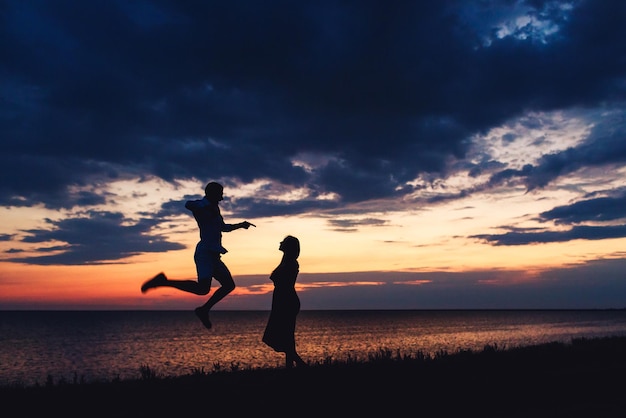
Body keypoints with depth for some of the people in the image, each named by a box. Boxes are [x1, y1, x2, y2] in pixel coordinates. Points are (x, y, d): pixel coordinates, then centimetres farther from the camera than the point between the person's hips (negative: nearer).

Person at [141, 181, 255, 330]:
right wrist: (211, 208, -19)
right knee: (202, 289, -25)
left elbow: (223, 227, 41)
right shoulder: (204, 205, -2)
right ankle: (163, 281, -18)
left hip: (212, 256, 10)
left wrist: (240, 225, 36)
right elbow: (188, 204, -26)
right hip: (206, 252, -10)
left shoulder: (213, 208, 25)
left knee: (229, 285, 12)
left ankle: (204, 310, 12)